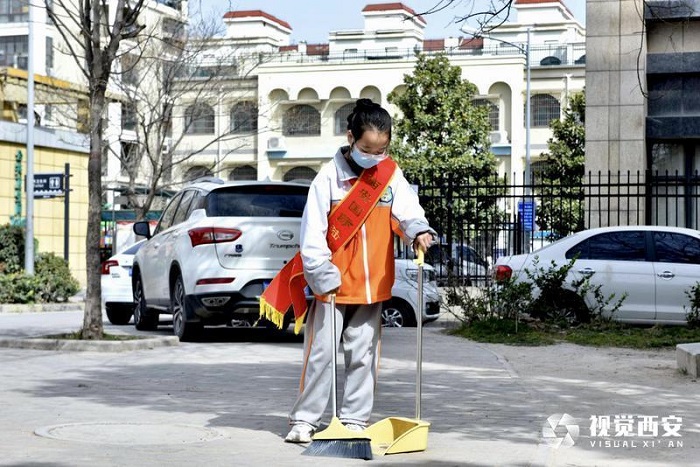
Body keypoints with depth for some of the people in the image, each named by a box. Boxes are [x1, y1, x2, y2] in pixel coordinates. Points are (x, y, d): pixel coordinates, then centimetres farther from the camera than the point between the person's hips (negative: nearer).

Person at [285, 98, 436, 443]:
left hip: (372, 285, 3)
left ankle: (354, 419, 19)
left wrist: (418, 230, -29)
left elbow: (406, 210, -6)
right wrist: (323, 277, -16)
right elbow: (313, 232, -10)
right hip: (333, 285, -3)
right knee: (321, 353, 1)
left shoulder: (391, 175, 3)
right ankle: (304, 419, 11)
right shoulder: (329, 176, -8)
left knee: (363, 355, 10)